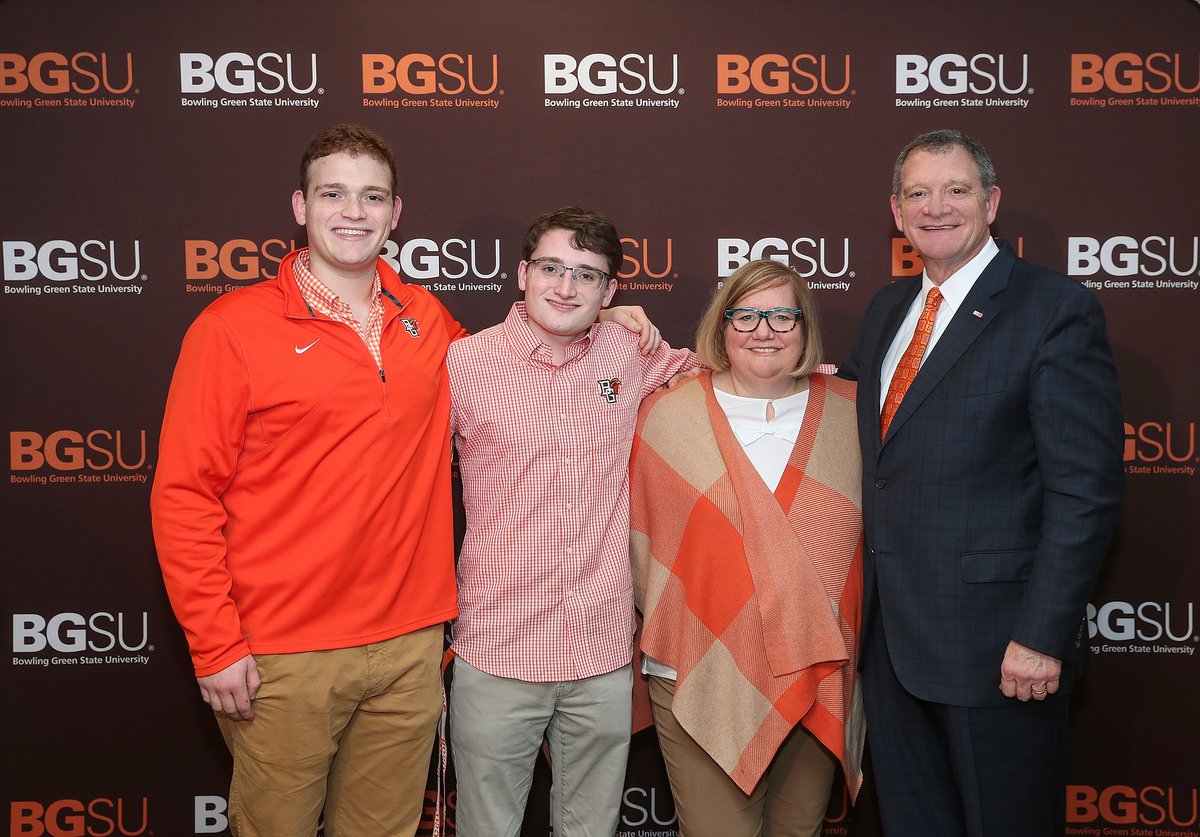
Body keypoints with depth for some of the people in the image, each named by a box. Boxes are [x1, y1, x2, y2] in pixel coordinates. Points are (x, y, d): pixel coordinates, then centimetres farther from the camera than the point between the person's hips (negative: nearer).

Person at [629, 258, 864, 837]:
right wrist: (664, 632, 5)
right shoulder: (666, 415, -2)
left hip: (821, 680, 3)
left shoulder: (853, 414, 3)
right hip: (702, 678, -2)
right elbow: (640, 539, 3)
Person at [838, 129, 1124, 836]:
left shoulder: (1054, 309, -10)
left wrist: (1042, 635, -19)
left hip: (995, 639, -6)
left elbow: (1086, 491, -15)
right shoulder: (888, 308, 12)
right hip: (892, 634, 7)